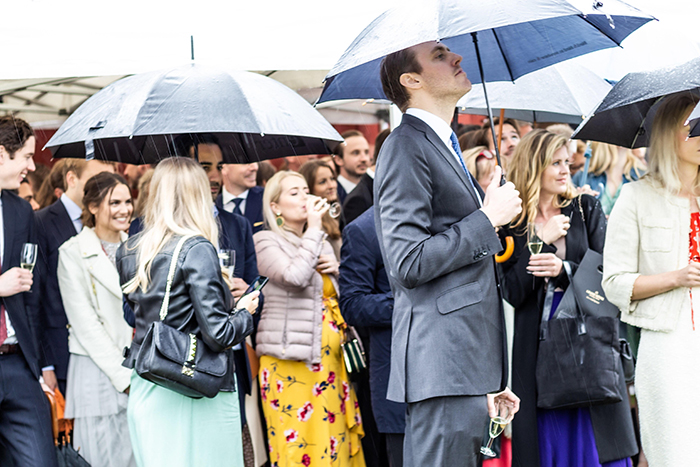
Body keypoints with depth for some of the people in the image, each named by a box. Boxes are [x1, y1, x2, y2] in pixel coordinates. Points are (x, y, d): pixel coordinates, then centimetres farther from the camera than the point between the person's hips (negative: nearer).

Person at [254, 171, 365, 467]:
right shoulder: (267, 242, -2)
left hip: (330, 361, 7)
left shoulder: (321, 244, 20)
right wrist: (314, 228, -12)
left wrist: (337, 271, 5)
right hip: (291, 363, -7)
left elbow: (339, 298, 26)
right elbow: (295, 276, -21)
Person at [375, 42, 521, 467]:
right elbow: (409, 262, -20)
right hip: (442, 368, -10)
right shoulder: (407, 148, -8)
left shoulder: (446, 149, 23)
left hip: (466, 369, 10)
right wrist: (487, 219, -9)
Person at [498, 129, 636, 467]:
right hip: (537, 344, -1)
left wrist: (565, 270, -16)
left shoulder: (586, 208, 8)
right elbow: (513, 293, -6)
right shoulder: (513, 224, 3)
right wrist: (542, 241, -12)